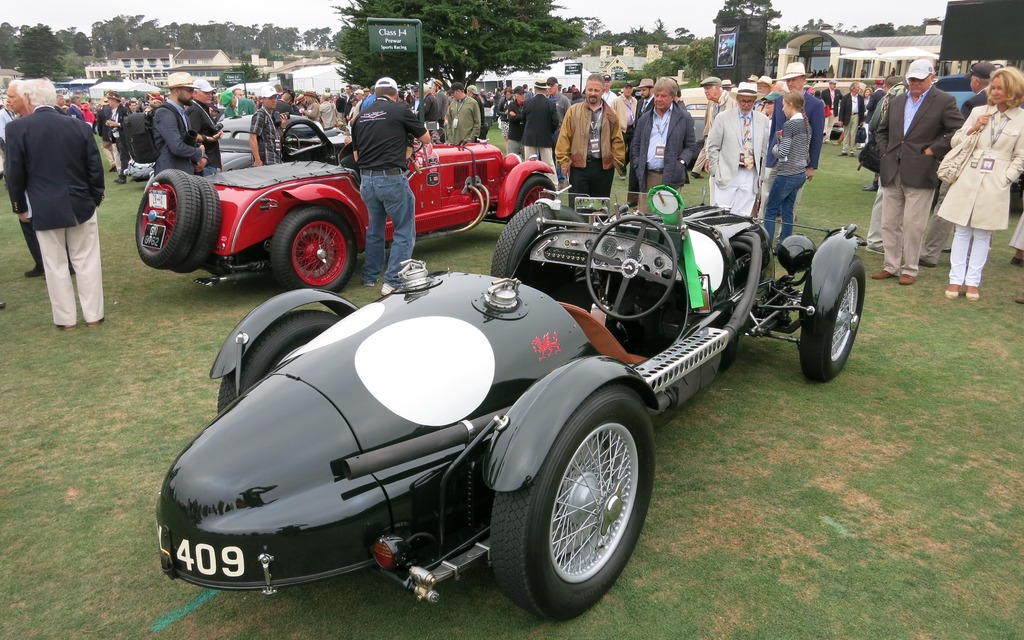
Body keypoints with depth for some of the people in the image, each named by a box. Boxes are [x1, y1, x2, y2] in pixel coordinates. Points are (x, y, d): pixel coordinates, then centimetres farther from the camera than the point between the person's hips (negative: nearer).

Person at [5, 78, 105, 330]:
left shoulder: (16, 128, -7)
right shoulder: (80, 126, -2)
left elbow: (14, 173, -4)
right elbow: (95, 167, 1)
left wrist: (20, 207, 8)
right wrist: (96, 197, 14)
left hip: (44, 208, -2)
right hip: (81, 204, 2)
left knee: (55, 265, 8)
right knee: (87, 261, 9)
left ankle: (66, 319, 14)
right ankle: (93, 314, 15)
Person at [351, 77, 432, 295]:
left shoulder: (361, 116, 12)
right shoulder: (400, 111, -2)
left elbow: (356, 155, 16)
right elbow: (426, 139, 11)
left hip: (366, 180, 6)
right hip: (392, 179, -6)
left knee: (375, 229, 22)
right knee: (404, 232, 5)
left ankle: (370, 277, 30)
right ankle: (392, 281, 0)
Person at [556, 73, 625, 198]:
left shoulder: (610, 114, 7)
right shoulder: (573, 111, 3)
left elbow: (617, 140, 9)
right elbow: (564, 138, 2)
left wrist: (617, 161, 2)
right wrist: (564, 162, -2)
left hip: (604, 166, 2)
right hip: (579, 165, -2)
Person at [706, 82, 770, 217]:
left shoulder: (763, 120, 8)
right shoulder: (723, 118, 0)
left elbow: (764, 150, 12)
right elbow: (713, 147, 1)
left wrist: (761, 174, 8)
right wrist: (716, 173, -3)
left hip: (751, 176, 2)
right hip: (727, 175, -2)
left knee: (742, 216, 3)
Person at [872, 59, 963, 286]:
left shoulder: (944, 101, -2)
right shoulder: (897, 101, 14)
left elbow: (959, 131, -8)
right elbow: (881, 130, 25)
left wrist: (933, 150, -10)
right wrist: (886, 152, 11)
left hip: (919, 174, -5)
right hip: (892, 173, 5)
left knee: (912, 225, -1)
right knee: (889, 223, 9)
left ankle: (910, 269, 10)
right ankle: (891, 266, 20)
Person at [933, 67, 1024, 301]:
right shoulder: (978, 112, 6)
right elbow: (955, 141, 8)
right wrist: (973, 129, -7)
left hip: (995, 184, -1)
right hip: (968, 178, 2)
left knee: (982, 234, 5)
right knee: (962, 231, 4)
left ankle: (972, 281, 10)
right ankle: (956, 279, 9)